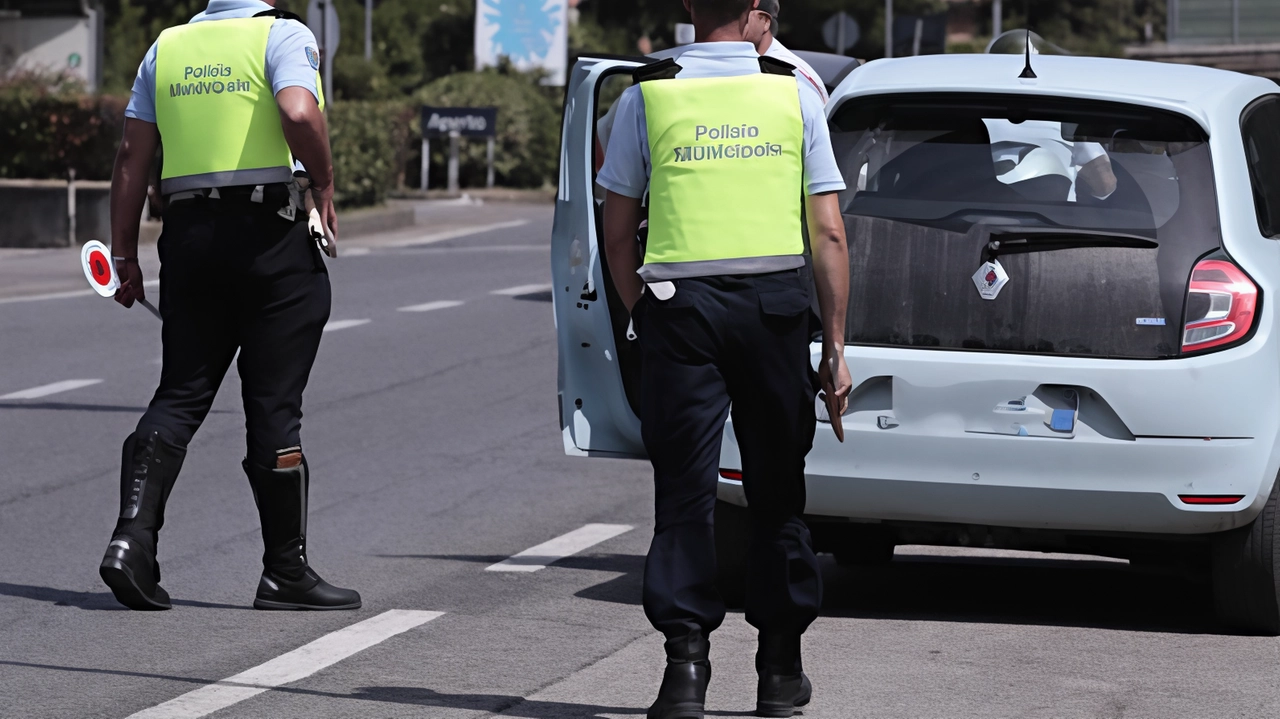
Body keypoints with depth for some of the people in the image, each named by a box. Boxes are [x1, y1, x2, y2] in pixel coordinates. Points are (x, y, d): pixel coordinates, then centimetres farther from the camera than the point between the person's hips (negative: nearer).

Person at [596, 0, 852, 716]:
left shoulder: (647, 96, 3)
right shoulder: (794, 93, 3)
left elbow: (618, 234, 5)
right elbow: (829, 235, 2)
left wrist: (643, 312, 15)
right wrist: (835, 346, 5)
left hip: (680, 302, -1)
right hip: (776, 305, 1)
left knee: (685, 489, 2)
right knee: (777, 487, 12)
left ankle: (687, 661, -8)